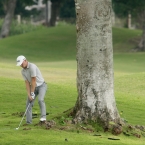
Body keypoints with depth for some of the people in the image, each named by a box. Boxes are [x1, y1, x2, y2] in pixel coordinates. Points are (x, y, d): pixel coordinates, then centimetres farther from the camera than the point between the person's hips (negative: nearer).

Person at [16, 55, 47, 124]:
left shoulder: (32, 66, -26)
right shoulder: (23, 71, 0)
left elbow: (33, 80, -25)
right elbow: (27, 83, -3)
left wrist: (32, 93, -20)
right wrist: (29, 95, -13)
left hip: (41, 85, -7)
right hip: (33, 87, 7)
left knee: (40, 100, -31)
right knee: (29, 104, 0)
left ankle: (43, 116, -25)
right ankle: (28, 122, 2)